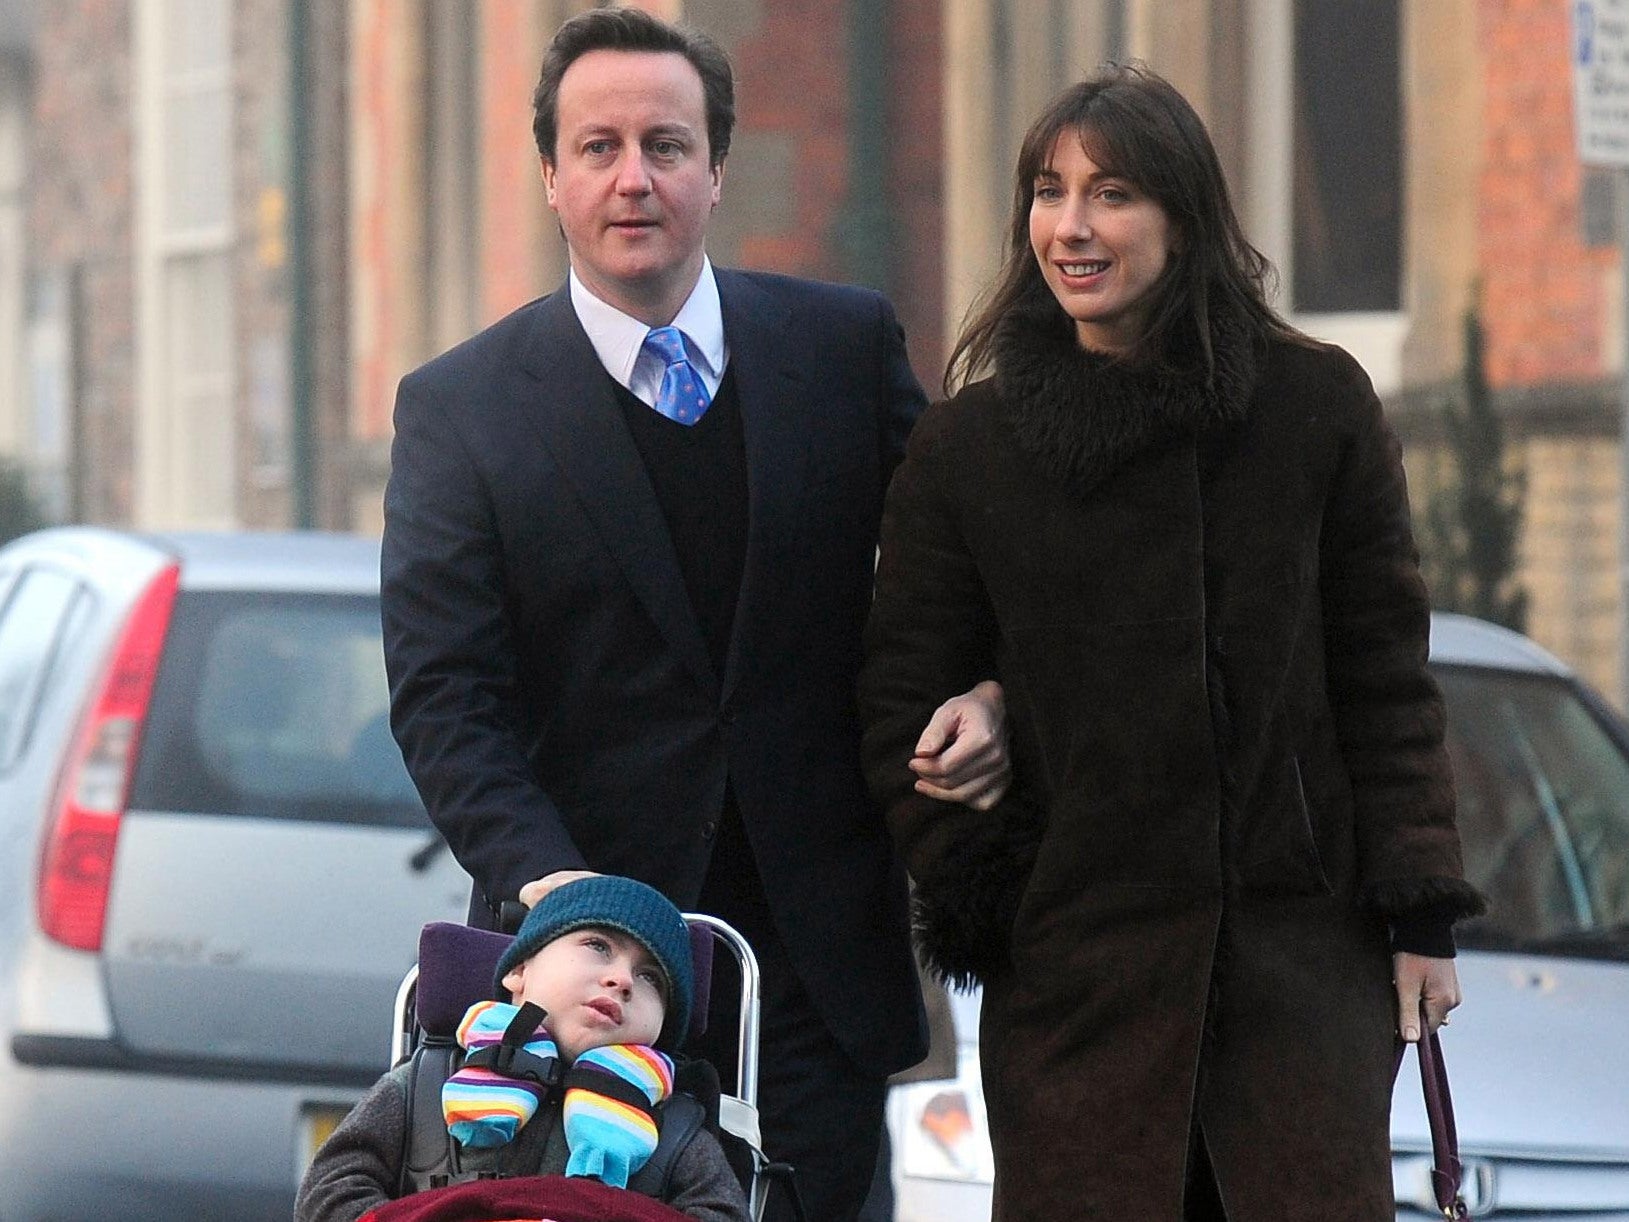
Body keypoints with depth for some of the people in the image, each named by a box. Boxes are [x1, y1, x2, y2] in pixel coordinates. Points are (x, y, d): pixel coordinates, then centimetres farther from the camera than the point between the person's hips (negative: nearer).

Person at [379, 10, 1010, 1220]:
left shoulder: (847, 346, 5)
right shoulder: (461, 407, 0)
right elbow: (443, 695, -5)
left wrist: (984, 694, -8)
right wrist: (543, 878, -20)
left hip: (822, 952, 2)